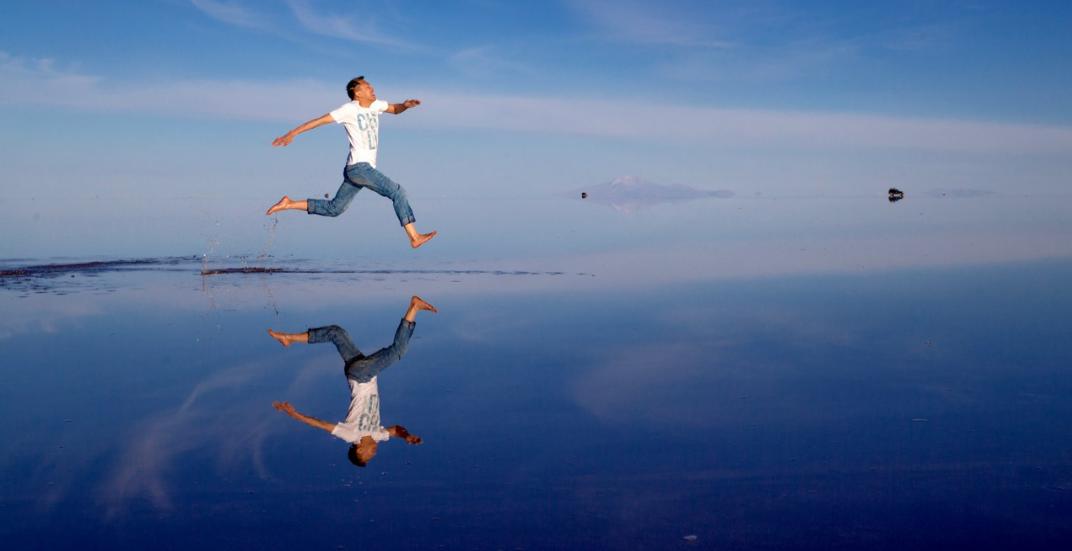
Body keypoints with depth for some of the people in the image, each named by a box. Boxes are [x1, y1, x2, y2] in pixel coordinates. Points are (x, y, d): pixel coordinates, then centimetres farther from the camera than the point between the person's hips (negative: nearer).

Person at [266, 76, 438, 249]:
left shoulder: (375, 105, 14)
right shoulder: (350, 108, -8)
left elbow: (395, 109, 26)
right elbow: (320, 120, -7)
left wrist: (405, 105, 2)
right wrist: (292, 133, -8)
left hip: (364, 168, 9)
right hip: (359, 166, -9)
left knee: (334, 208, 14)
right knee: (397, 192, -14)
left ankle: (289, 204, 21)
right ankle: (414, 237, -15)